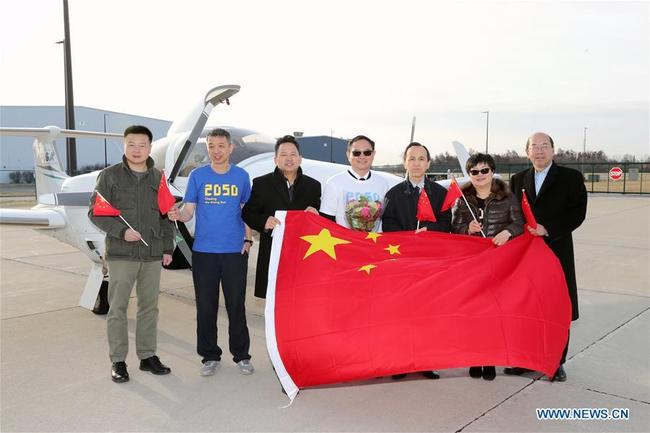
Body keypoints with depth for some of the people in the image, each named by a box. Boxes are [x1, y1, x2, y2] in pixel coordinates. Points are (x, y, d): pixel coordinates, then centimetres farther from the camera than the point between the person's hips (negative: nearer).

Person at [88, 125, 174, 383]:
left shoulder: (158, 178, 8)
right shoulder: (110, 175, 0)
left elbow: (166, 216, 11)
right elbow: (95, 212, -3)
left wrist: (167, 248, 7)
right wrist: (121, 231, -16)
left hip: (153, 255, 3)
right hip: (121, 254, -3)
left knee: (149, 306, 10)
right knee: (117, 308, 3)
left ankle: (147, 356, 22)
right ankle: (118, 361, 14)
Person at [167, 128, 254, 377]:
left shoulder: (241, 176, 4)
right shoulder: (197, 176, 3)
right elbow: (189, 211, 0)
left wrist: (248, 239, 2)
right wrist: (177, 215, -21)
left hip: (235, 251, 0)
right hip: (203, 251, 0)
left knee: (236, 305, 5)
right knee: (206, 306, 7)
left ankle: (241, 355, 20)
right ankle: (210, 356, 21)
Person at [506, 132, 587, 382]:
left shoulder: (571, 177, 1)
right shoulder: (518, 180, 12)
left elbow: (577, 214, -7)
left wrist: (548, 229, -17)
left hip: (557, 251, -3)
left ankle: (557, 362, 17)